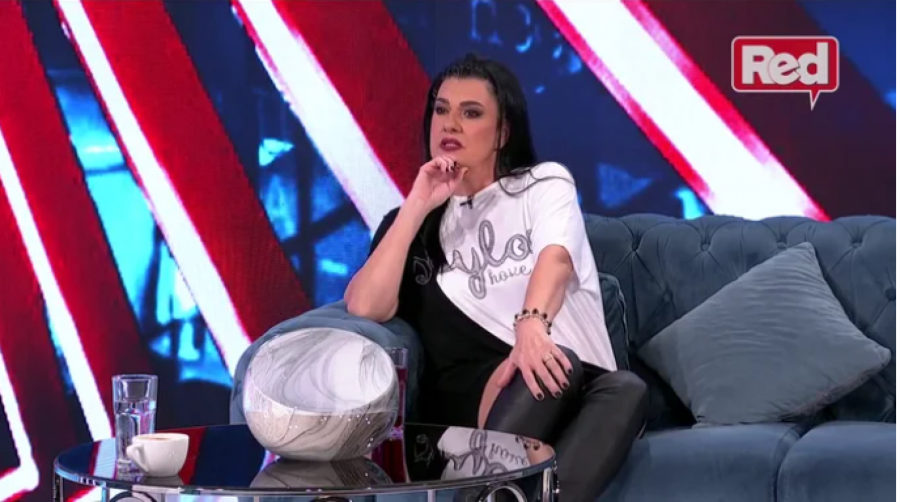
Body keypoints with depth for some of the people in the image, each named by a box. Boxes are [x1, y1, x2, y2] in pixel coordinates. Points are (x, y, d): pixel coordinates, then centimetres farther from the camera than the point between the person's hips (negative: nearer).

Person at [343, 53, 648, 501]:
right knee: (555, 365, -35)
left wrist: (531, 325, -31)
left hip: (572, 389, 0)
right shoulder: (412, 223, 19)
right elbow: (364, 307, 0)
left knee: (625, 390, -36)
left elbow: (555, 258, -8)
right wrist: (417, 207, -1)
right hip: (471, 396, 0)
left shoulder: (545, 183, 16)